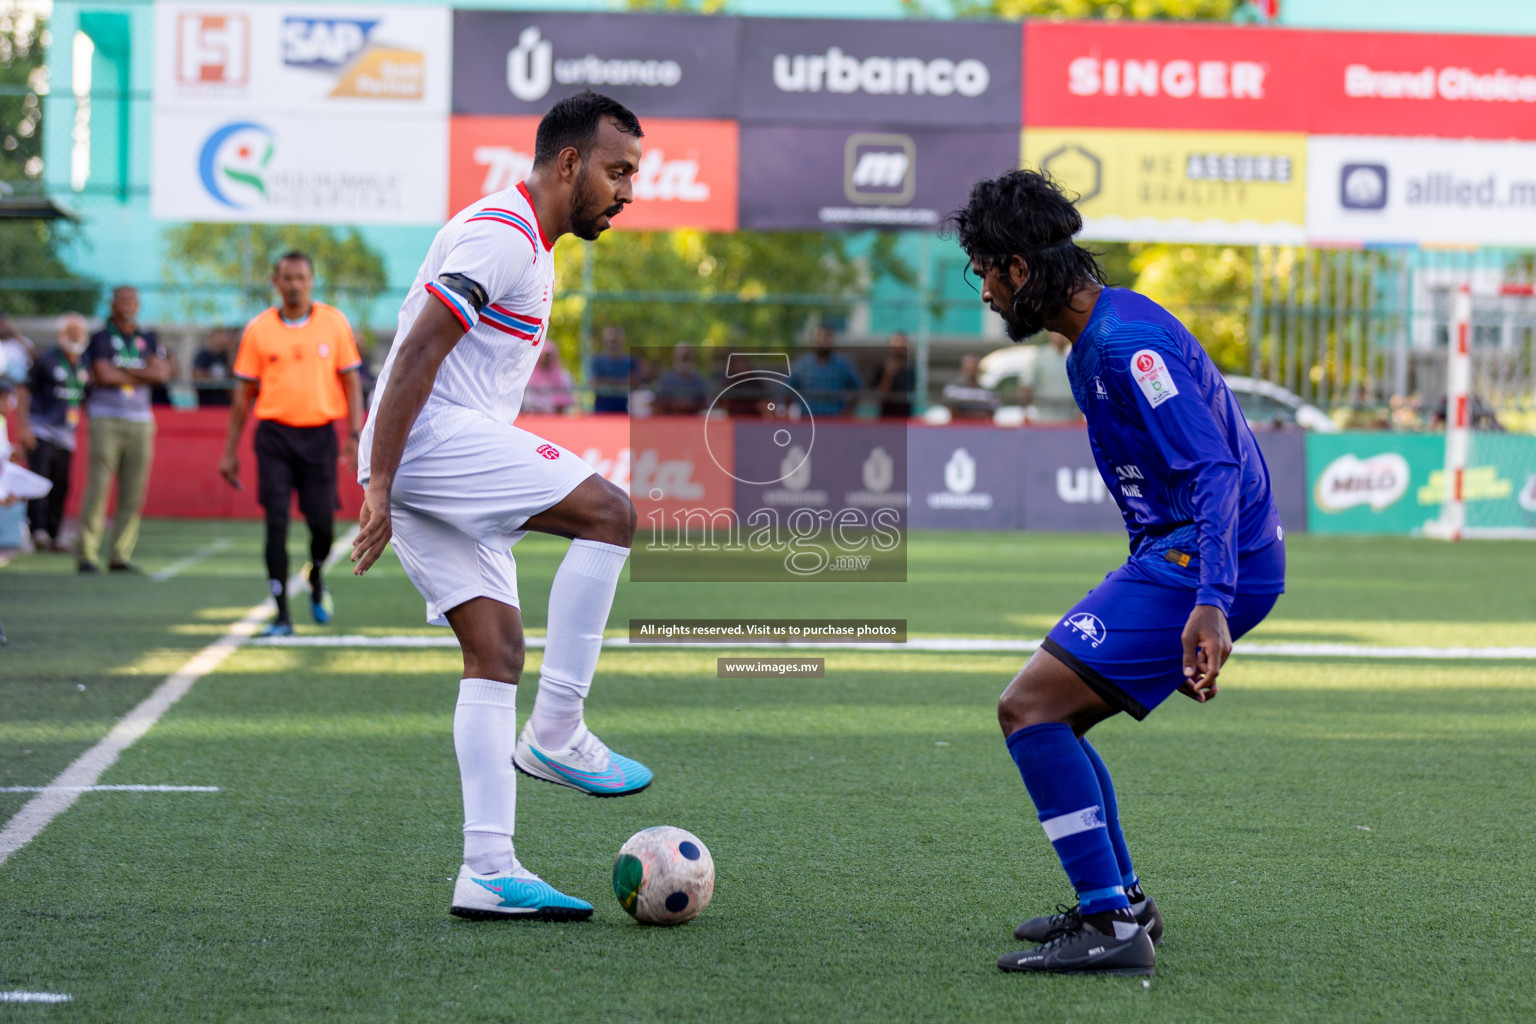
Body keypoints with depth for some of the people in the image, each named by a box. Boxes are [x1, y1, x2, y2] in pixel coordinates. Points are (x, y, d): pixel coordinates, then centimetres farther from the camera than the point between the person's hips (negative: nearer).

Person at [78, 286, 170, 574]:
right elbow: (103, 375, -12)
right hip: (106, 420, -4)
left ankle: (121, 555, 6)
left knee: (133, 493, 1)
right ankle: (88, 554, -9)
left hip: (140, 422, 4)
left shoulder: (149, 340, 15)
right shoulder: (101, 339, 2)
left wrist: (122, 372, -8)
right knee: (98, 488, -11)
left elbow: (162, 372, 0)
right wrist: (143, 375, -2)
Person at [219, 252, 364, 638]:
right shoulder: (259, 329, 3)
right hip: (275, 434, 0)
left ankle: (316, 577, 32)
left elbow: (350, 383, 7)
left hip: (320, 434, 0)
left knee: (322, 524, -2)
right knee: (276, 524, -8)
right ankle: (282, 615, -3)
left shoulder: (334, 322, 3)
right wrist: (230, 450, 7)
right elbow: (243, 393, 8)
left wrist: (356, 435, -4)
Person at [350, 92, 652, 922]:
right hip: (431, 440, -10)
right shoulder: (500, 235, -12)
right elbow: (417, 355, -19)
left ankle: (488, 871, 0)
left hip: (449, 453, 10)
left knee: (495, 649, 4)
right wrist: (379, 487, -23)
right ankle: (555, 734, -13)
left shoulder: (531, 247, 22)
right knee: (609, 512, -17)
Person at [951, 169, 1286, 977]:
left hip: (1206, 567, -11)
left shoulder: (1125, 342, -18)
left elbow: (1213, 470, -26)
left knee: (1029, 706, -15)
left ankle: (1113, 927, -15)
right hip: (1177, 558, 11)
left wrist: (1209, 605, -36)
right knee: (1047, 714, 16)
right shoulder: (1093, 341, 16)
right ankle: (1120, 902, 25)